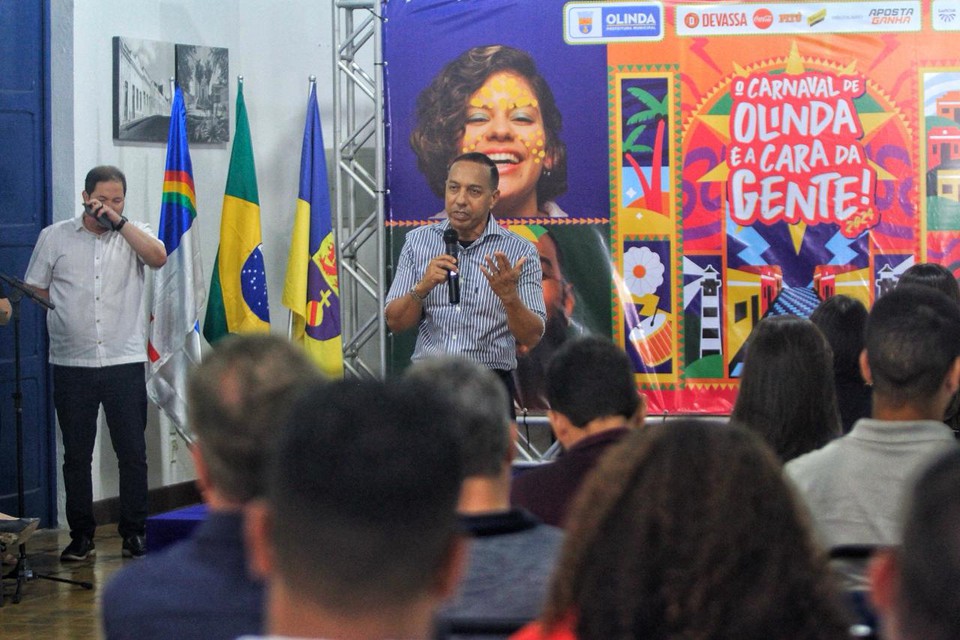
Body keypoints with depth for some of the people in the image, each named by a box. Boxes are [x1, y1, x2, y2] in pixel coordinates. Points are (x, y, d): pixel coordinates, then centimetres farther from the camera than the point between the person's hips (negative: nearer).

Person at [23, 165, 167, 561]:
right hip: (71, 363, 0)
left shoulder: (134, 235, 7)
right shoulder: (54, 237, 6)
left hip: (125, 361, 0)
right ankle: (81, 536, 16)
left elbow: (158, 258, -15)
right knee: (76, 455, 6)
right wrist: (62, 320, 2)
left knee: (133, 453, 1)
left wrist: (119, 223, -17)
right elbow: (34, 291, 11)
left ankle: (134, 533, 12)